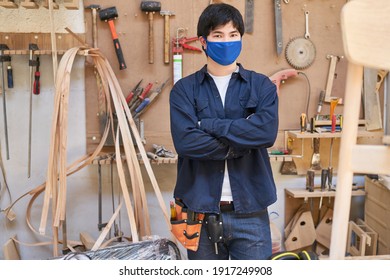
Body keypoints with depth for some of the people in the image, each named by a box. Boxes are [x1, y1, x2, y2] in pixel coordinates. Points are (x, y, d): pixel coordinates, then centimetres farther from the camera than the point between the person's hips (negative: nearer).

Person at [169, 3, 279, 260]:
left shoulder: (261, 85, 4)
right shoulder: (185, 89, 2)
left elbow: (267, 131, -14)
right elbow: (185, 141, -14)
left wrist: (209, 125, -12)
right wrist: (241, 144, -11)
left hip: (250, 211, 0)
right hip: (201, 210, 0)